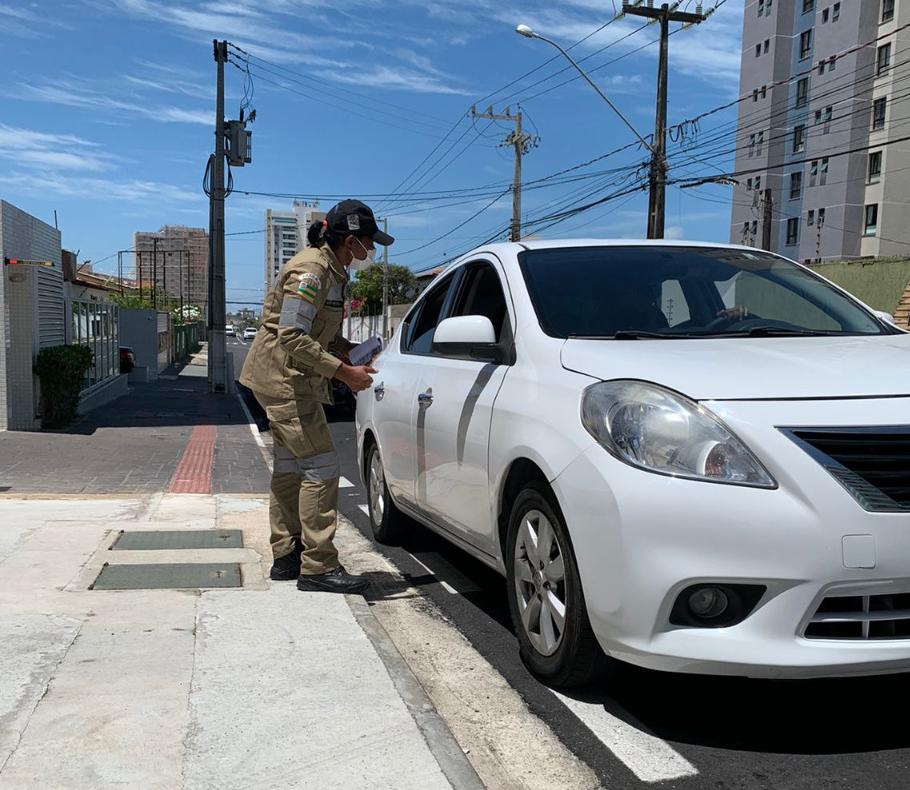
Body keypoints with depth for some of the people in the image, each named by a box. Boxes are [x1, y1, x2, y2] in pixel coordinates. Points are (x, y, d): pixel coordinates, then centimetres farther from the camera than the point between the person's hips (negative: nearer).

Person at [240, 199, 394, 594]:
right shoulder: (310, 271, -19)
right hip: (284, 379, -10)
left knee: (291, 466, 14)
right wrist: (343, 372, -25)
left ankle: (286, 556, 24)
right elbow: (292, 337, -26)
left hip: (286, 380, 10)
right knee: (321, 467, -9)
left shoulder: (332, 271, 11)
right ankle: (318, 567, -3)